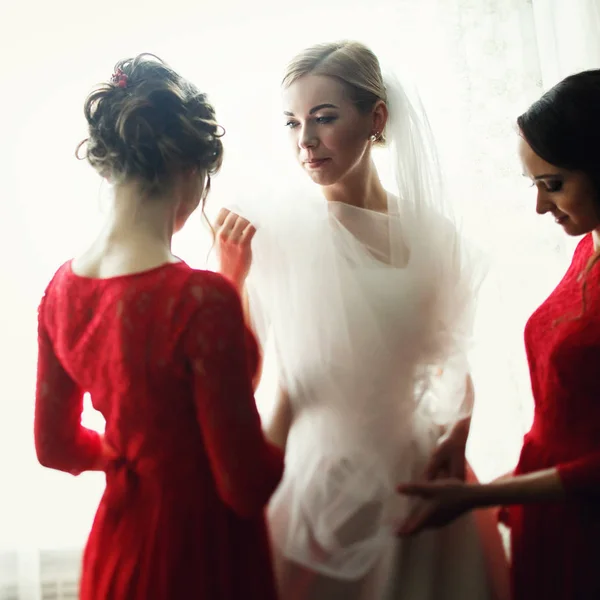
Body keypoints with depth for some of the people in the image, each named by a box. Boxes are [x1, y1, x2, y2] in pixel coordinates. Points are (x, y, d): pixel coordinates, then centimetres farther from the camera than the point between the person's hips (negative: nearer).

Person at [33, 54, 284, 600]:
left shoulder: (62, 287, -8)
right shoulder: (202, 299, -30)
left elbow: (55, 446, 5)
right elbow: (247, 488, -22)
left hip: (118, 541, 6)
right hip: (204, 556, -6)